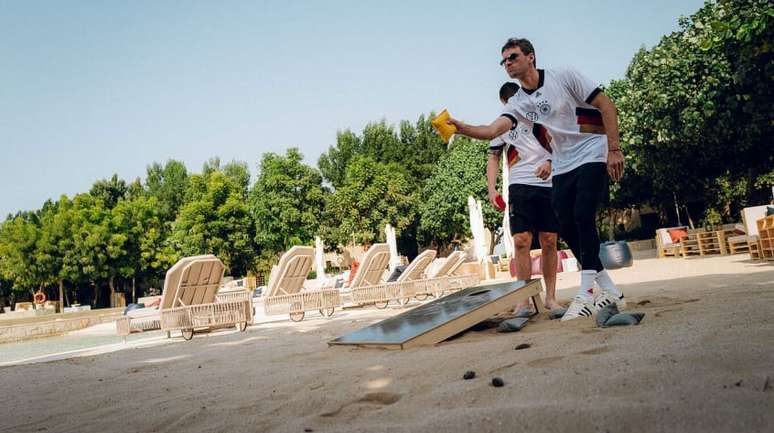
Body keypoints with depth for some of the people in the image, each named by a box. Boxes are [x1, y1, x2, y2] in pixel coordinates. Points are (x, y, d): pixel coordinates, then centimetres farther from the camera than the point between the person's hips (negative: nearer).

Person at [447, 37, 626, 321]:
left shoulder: (564, 77, -8)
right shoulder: (518, 102, 3)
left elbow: (606, 105, -8)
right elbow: (493, 130, -14)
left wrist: (614, 149, -14)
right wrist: (461, 128, -32)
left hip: (593, 156, -5)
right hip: (563, 167, 5)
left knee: (583, 217, -20)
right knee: (567, 228, -3)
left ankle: (586, 294, -13)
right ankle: (610, 292, 9)